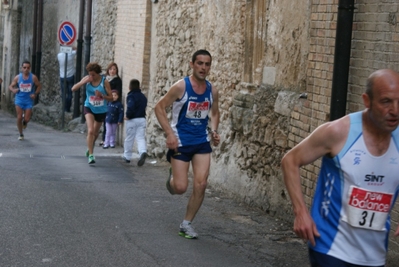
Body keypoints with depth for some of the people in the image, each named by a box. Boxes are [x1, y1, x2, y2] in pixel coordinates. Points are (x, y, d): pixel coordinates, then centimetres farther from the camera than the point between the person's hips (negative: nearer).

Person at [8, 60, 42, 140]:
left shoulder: (33, 77, -6)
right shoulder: (17, 77, -4)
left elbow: (39, 86, 6)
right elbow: (10, 86, 3)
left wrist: (35, 94, -9)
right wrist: (13, 90, -20)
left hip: (29, 100, 0)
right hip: (19, 99, 0)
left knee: (27, 119, -3)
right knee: (19, 117, -8)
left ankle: (25, 122, 37)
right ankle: (21, 134, 10)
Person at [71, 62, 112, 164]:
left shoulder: (104, 81, -13)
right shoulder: (87, 79, -7)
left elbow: (111, 97, -9)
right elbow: (73, 88, -12)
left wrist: (102, 95, -28)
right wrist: (84, 81, -25)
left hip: (101, 110, 1)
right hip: (89, 108, -1)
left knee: (95, 133, 17)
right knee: (90, 131, -19)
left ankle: (90, 148, 47)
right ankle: (90, 155, -18)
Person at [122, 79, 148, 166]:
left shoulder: (131, 96, -13)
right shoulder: (143, 96, 10)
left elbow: (130, 107, -27)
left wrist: (128, 116, -15)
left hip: (132, 120, -5)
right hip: (142, 119, 5)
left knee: (129, 138, 9)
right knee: (141, 138, 2)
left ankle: (127, 156, 20)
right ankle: (143, 152, -25)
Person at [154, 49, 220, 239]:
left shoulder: (212, 91, 0)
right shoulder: (181, 87, -15)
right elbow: (159, 107, -10)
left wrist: (214, 131, 0)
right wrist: (169, 134, -18)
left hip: (202, 142, 4)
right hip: (181, 142, -4)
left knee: (201, 185, -5)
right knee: (180, 187, -3)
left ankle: (186, 224, 11)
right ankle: (172, 177, 35)